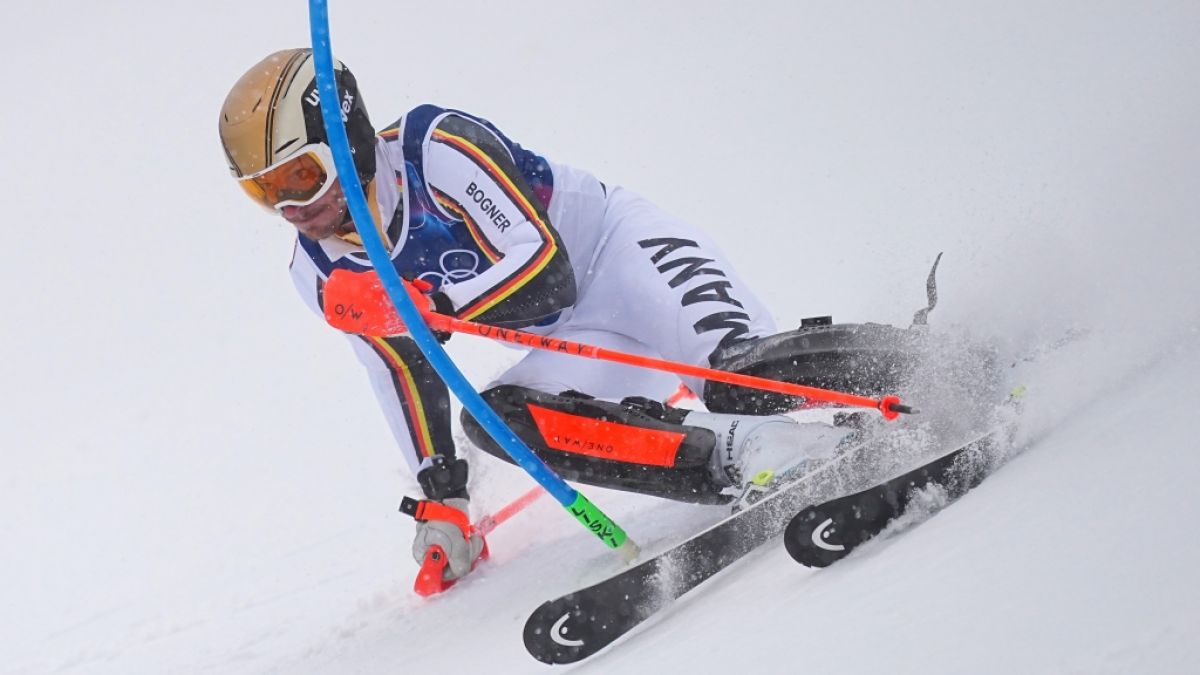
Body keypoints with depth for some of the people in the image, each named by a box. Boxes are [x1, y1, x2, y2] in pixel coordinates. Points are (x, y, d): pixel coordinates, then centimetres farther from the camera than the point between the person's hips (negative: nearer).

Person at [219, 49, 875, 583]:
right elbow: (403, 376, 12)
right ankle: (741, 455, -36)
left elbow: (542, 269, -22)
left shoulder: (436, 147, -19)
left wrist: (428, 305, -34)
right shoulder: (322, 271, 2)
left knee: (740, 380, -35)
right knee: (495, 418, -25)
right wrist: (444, 501, 8)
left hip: (622, 244, -7)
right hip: (584, 339, 7)